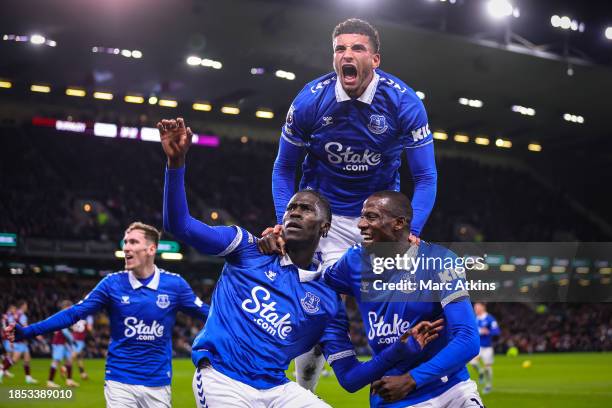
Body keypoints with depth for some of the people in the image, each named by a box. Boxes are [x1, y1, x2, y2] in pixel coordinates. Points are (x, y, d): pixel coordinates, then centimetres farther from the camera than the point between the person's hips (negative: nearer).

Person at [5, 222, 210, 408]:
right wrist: (27, 331, -10)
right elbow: (74, 313, -3)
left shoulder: (174, 284, -3)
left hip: (158, 384, 0)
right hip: (120, 381, 0)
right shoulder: (113, 283, -3)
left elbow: (207, 313, 4)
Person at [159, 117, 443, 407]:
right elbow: (179, 226, -2)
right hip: (222, 380, -2)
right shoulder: (249, 251, 6)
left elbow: (349, 378, 8)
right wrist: (176, 161, -15)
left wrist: (402, 349, -7)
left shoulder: (328, 300, 11)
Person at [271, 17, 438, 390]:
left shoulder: (404, 103, -17)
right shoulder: (310, 101, -15)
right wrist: (285, 222, -14)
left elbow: (425, 177, -12)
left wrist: (411, 231, -26)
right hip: (324, 212, 0)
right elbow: (285, 168, -1)